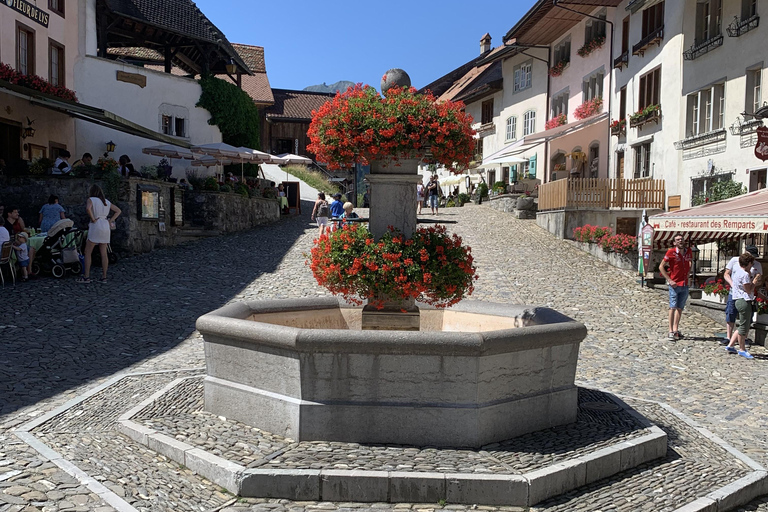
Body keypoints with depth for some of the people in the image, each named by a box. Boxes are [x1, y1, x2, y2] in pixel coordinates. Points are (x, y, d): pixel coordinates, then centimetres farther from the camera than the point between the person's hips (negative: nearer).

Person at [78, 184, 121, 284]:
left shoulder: (91, 200, -3)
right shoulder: (106, 202, 15)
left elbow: (88, 208, -24)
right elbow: (118, 211, 15)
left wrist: (93, 219, -13)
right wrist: (110, 221, 8)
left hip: (96, 227, -6)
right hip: (106, 227, 6)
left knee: (87, 252, 0)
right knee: (104, 253, 6)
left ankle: (86, 276, -3)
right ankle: (104, 277, 6)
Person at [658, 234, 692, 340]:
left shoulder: (689, 251, 6)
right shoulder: (671, 252, -8)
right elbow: (661, 267, -6)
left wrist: (687, 275, 9)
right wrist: (669, 280, -11)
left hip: (685, 285, 5)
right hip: (674, 284, -5)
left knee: (680, 308, 9)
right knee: (673, 307, -7)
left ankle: (676, 330, 16)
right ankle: (671, 331, -6)